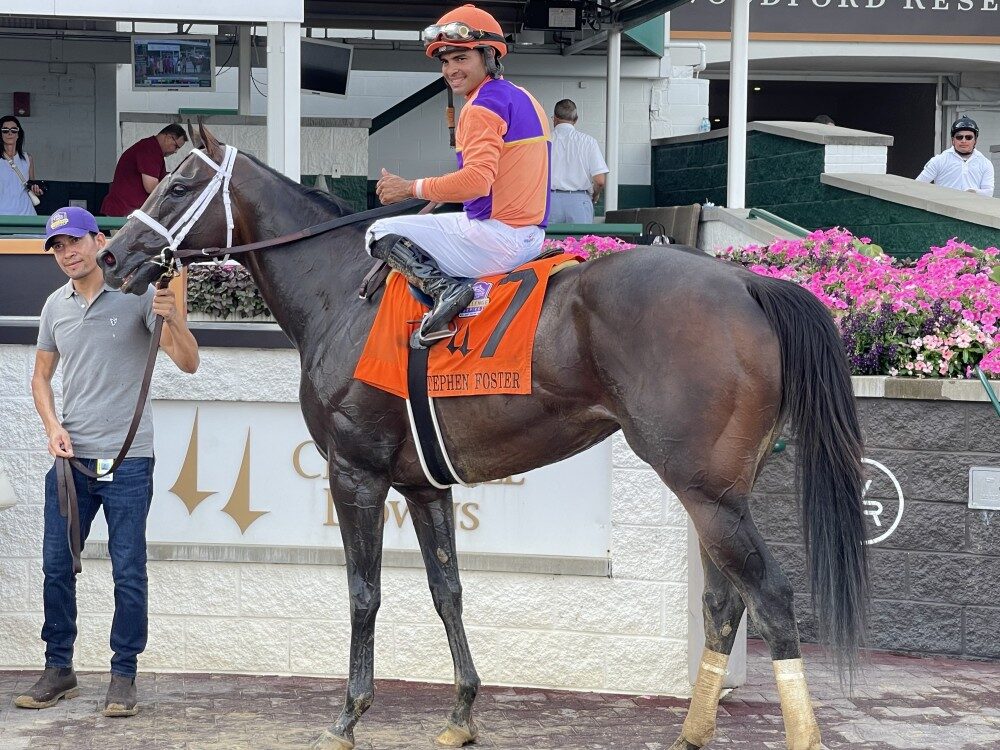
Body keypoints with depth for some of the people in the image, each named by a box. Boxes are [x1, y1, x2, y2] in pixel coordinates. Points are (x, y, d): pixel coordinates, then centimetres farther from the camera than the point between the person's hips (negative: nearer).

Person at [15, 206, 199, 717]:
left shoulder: (138, 295, -6)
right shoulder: (56, 306, 9)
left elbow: (188, 364, -10)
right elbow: (41, 376, 19)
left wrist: (173, 318, -29)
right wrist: (52, 425, 1)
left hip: (127, 460, -4)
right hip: (71, 458, 5)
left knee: (128, 572, -1)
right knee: (56, 566, 7)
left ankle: (124, 675, 9)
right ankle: (58, 669, 19)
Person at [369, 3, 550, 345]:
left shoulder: (483, 105, -14)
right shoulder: (524, 99, 17)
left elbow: (476, 180, -26)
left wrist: (410, 188, -15)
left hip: (495, 237, -10)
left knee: (381, 233, 0)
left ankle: (443, 287, -20)